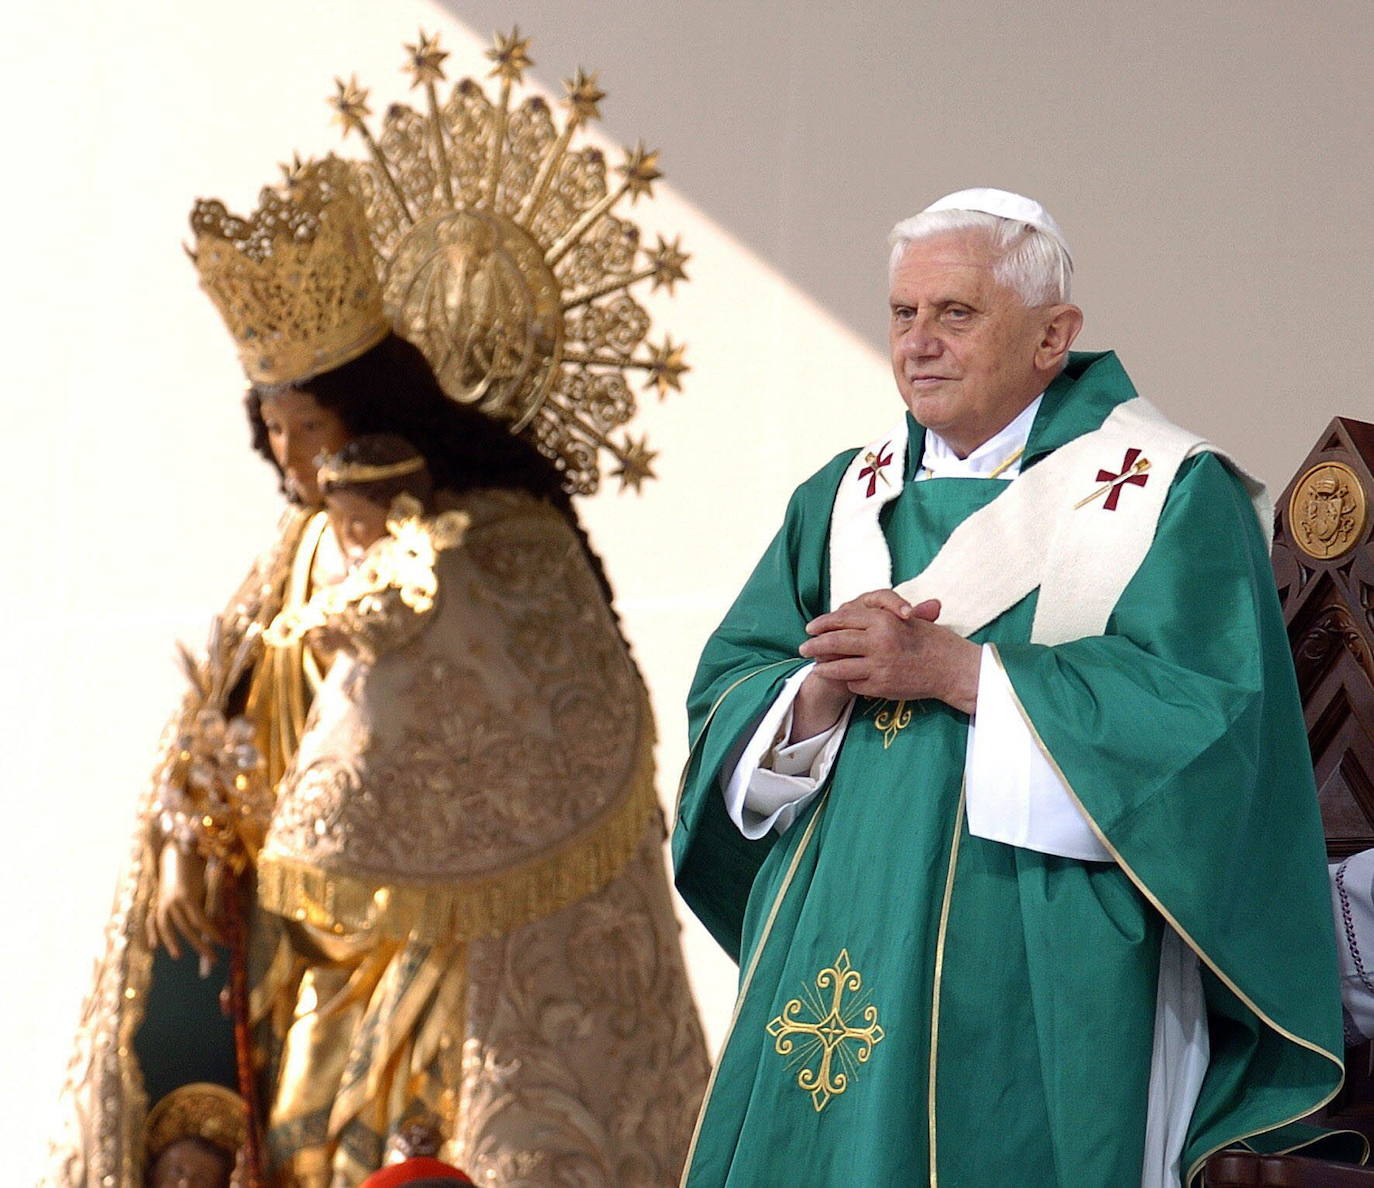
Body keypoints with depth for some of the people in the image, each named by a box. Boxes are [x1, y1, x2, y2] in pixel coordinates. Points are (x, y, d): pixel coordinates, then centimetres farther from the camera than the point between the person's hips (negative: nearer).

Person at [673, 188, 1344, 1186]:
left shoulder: (1171, 496, -2)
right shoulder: (844, 501, 15)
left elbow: (1205, 709, -16)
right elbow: (724, 701, 10)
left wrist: (954, 670, -17)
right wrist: (822, 692, -14)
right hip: (836, 966, 5)